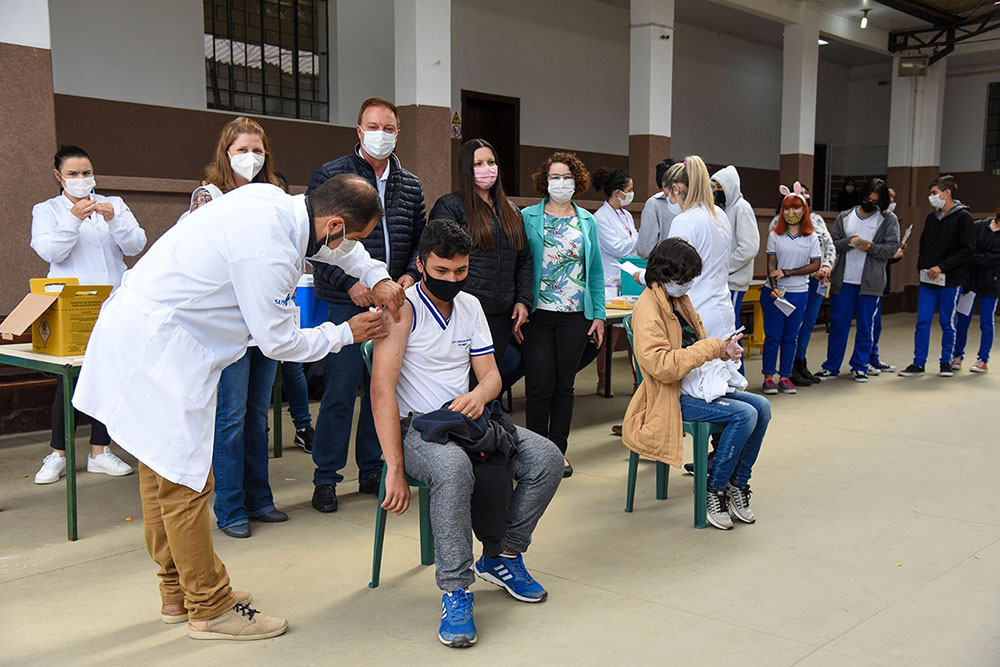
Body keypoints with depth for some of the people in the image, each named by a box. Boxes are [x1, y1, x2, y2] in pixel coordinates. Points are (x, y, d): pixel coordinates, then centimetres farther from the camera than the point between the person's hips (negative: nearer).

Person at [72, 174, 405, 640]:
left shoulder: (271, 198, 2)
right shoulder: (268, 251, -25)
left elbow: (333, 245, 23)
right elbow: (278, 341, -14)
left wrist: (376, 276, 12)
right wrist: (347, 332, -2)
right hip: (158, 344, -10)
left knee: (161, 471, 18)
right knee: (185, 480, -2)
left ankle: (179, 592, 32)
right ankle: (210, 610, 11)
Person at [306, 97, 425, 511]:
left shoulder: (410, 185, 13)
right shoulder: (330, 176, -2)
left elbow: (420, 240, 18)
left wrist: (410, 275, -1)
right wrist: (349, 283, -15)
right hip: (345, 302, -5)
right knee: (341, 389, -4)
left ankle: (373, 470, 23)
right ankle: (326, 478, 8)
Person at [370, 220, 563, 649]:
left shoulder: (470, 306, 12)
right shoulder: (403, 308, -11)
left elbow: (491, 374, 13)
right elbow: (382, 388, -20)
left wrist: (478, 396, -14)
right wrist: (395, 469, -25)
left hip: (466, 419, 7)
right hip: (416, 426, -7)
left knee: (548, 458, -12)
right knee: (454, 468, -39)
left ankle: (500, 557, 6)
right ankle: (455, 593, -28)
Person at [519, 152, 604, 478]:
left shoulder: (587, 222, 11)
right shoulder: (528, 217, 2)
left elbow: (596, 271, 12)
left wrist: (599, 314, 6)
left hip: (575, 315, 3)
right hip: (538, 313, -3)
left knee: (564, 386, 8)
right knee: (540, 386, -4)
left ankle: (558, 451, 19)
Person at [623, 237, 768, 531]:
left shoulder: (678, 300, 14)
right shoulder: (648, 310, -16)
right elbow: (663, 366, -27)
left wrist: (724, 349, 4)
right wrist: (710, 347, -21)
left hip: (698, 385, 9)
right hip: (670, 397, -9)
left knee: (761, 406, -8)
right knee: (744, 414, -23)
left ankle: (737, 485, 2)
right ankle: (715, 491, -8)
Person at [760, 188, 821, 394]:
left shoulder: (811, 237, 3)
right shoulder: (775, 235, 1)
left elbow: (815, 265, -3)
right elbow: (771, 265, -3)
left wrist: (787, 272, -11)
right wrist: (774, 287, -16)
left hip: (798, 292, 1)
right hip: (774, 292, -1)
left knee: (790, 337, 6)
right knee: (773, 335, 0)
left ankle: (785, 377, 13)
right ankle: (768, 377, 7)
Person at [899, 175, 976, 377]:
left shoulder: (963, 217, -6)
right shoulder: (931, 218, 13)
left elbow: (968, 250, -12)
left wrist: (942, 266, -16)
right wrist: (923, 267, 2)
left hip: (951, 280, -5)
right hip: (928, 280, 5)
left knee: (947, 323, 5)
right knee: (922, 322, 2)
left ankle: (946, 362, 17)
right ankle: (918, 363, 8)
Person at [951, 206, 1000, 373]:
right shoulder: (978, 226, 3)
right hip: (970, 280, 2)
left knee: (986, 323, 3)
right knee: (963, 320, 3)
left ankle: (983, 360, 12)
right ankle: (957, 356, 15)